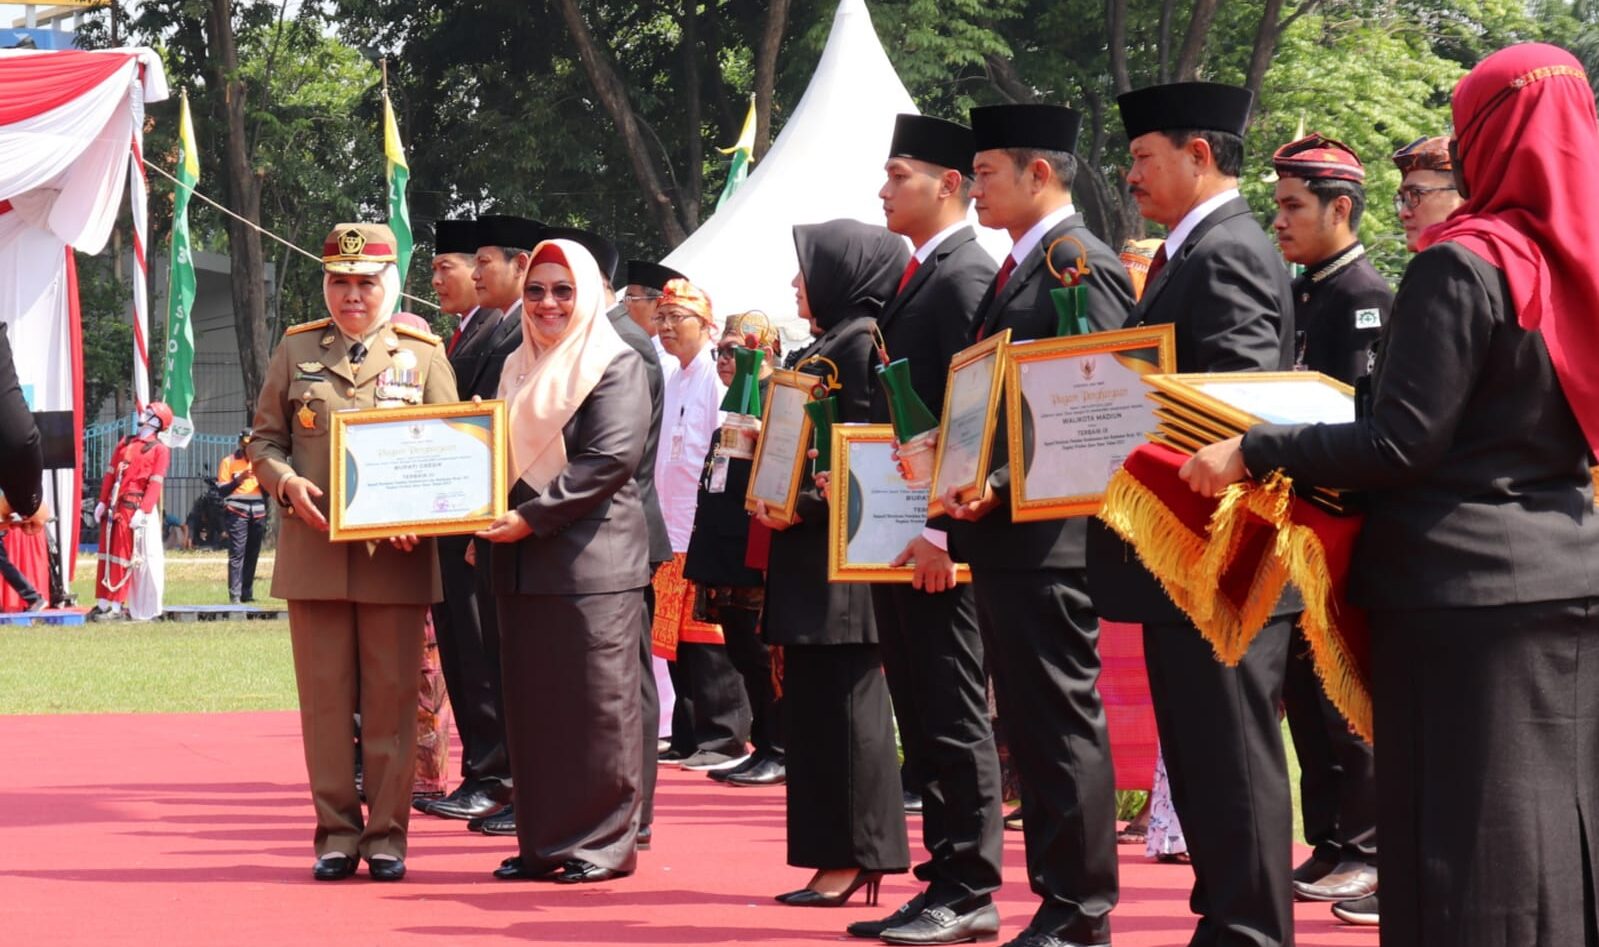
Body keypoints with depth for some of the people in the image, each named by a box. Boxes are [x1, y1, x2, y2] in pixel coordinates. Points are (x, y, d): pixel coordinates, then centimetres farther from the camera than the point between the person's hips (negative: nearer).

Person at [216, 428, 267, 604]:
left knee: (252, 554, 1)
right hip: (237, 513, -4)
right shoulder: (229, 462, 5)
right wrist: (238, 480, -17)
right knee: (237, 553, -11)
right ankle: (234, 594, -13)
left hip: (257, 514, 4)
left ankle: (247, 593, 6)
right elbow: (221, 490, -2)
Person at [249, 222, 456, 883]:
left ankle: (387, 834, 9)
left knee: (392, 698, 2)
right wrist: (287, 483, -10)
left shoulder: (424, 354, 7)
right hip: (314, 550, 1)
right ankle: (337, 833, 10)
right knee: (325, 697, 3)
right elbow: (264, 440, 12)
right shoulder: (296, 351, 10)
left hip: (396, 555, -1)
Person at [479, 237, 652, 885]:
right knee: (531, 704, 7)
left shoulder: (615, 366, -4)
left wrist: (533, 516, -19)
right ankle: (542, 841, 11)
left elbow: (611, 459, -15)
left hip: (592, 561, -7)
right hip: (524, 564, 7)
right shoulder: (518, 368, 18)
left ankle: (604, 841, 1)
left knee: (595, 703, -4)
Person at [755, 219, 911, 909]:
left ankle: (856, 857, -3)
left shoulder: (863, 339, -11)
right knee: (811, 703, 9)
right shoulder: (829, 342, 18)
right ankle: (832, 854, 13)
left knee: (842, 700, -6)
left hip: (840, 551, -10)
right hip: (809, 550, 10)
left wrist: (802, 505, -21)